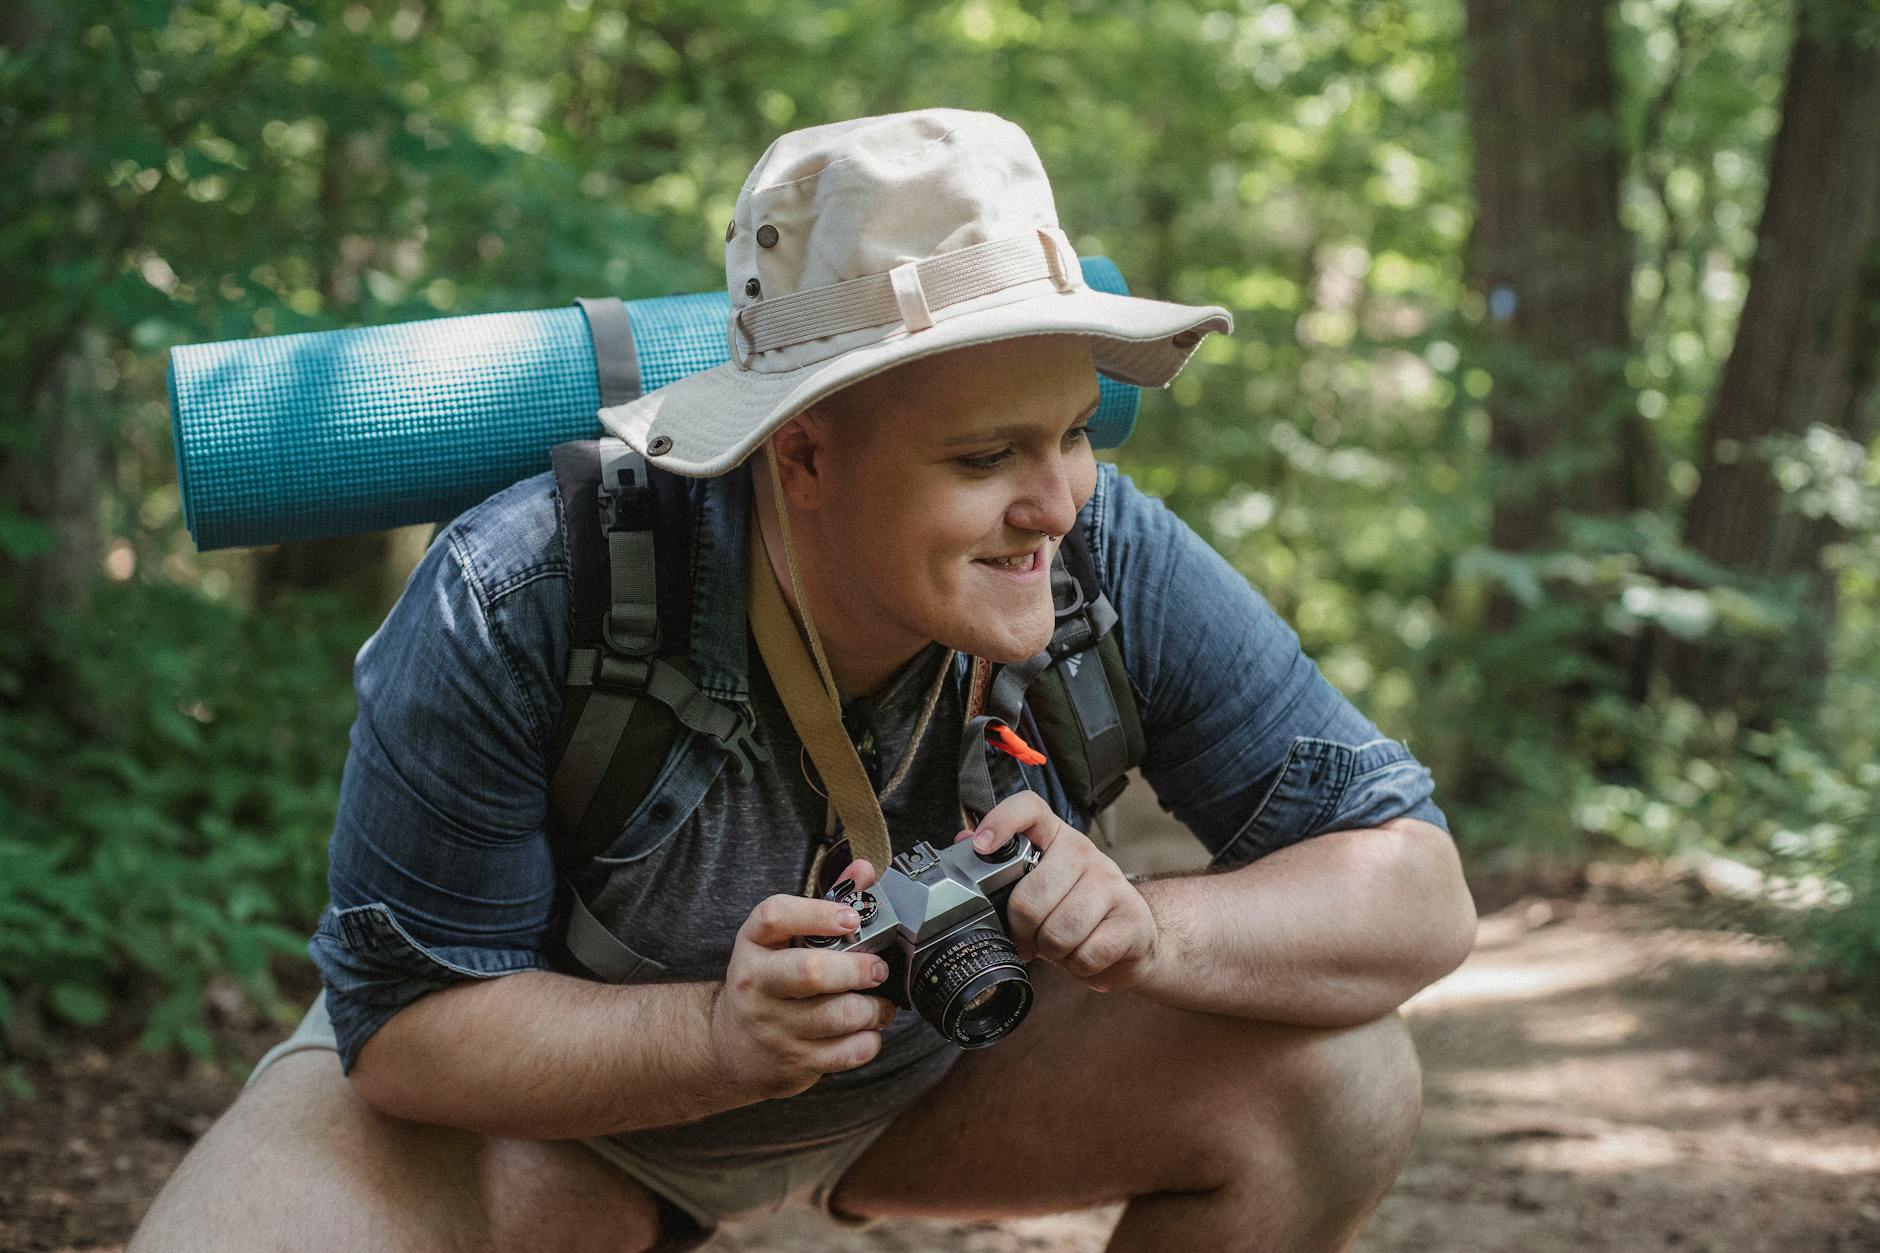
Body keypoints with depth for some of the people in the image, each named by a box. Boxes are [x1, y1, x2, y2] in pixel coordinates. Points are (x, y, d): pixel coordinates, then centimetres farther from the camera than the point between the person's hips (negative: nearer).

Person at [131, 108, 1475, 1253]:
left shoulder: (1112, 560, -26)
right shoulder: (519, 600, -32)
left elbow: (1420, 892, -22)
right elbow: (404, 1025, -25)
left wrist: (1151, 930, -42)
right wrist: (717, 1037, -42)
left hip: (927, 1064, 3)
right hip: (557, 1081, -2)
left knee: (1340, 1072, -19)